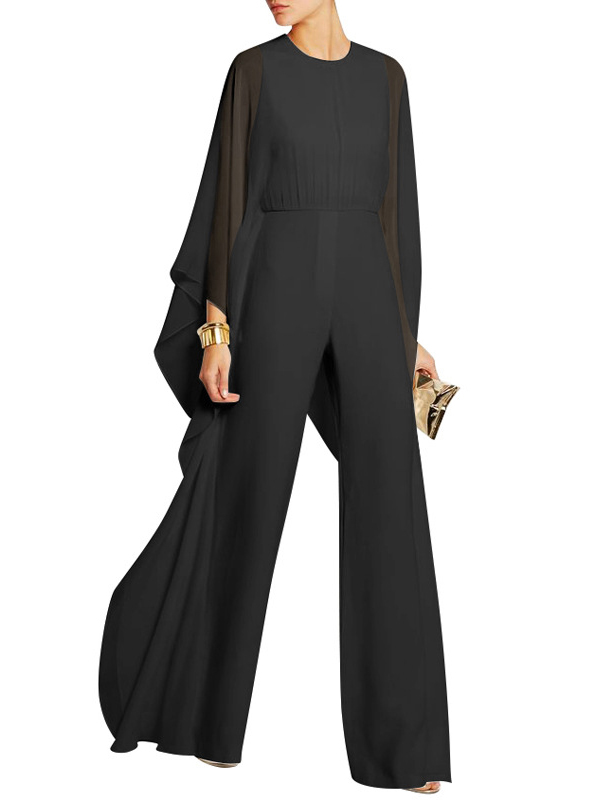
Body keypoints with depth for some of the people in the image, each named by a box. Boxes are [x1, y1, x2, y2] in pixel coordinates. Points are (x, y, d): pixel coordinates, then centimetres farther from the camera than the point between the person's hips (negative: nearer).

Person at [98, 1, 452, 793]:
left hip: (364, 297, 3)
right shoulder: (254, 69, 5)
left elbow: (395, 207, 15)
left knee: (389, 506, -7)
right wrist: (216, 333, -9)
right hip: (277, 291, -3)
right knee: (246, 498, 2)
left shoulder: (385, 76, 14)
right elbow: (228, 201, -1)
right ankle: (202, 702, 24)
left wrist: (406, 334, 11)